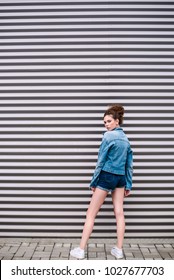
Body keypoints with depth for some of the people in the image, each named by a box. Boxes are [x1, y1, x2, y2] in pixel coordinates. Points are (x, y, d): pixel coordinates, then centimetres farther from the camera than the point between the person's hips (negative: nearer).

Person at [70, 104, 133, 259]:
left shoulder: (108, 136, -10)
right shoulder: (126, 139, 11)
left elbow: (101, 161, -10)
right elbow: (130, 164, 11)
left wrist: (93, 181, -4)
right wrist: (128, 185, 16)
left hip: (107, 176, -7)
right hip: (121, 178, 7)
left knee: (91, 214, 1)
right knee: (119, 213, 8)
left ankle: (81, 250, 6)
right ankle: (119, 249, 14)